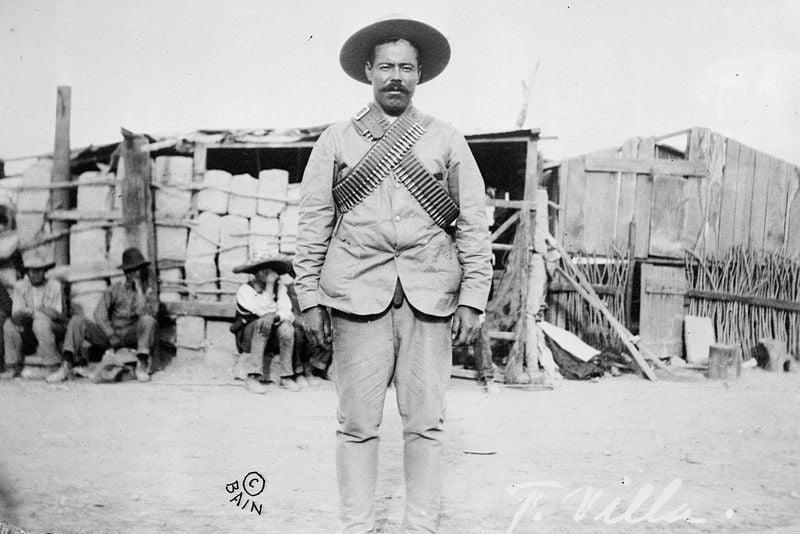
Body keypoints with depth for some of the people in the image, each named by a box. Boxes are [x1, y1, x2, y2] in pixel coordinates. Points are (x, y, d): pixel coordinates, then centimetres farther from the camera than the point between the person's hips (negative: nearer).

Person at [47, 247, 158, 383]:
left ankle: (141, 366, -34)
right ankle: (65, 368, -26)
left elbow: (147, 313, -18)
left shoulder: (149, 290, 2)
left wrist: (139, 289, -17)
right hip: (110, 334, 3)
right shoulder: (115, 289, 7)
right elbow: (99, 314, -3)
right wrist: (112, 336, -13)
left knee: (148, 320, -33)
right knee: (77, 320, -16)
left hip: (133, 337, -2)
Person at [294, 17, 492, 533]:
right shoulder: (336, 141, 10)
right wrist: (310, 297, 1)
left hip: (430, 298, 1)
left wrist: (473, 298, 0)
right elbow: (313, 225, 9)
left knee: (426, 423, 2)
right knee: (358, 423, 1)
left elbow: (474, 225, 8)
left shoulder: (447, 141, 11)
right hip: (357, 296, 0)